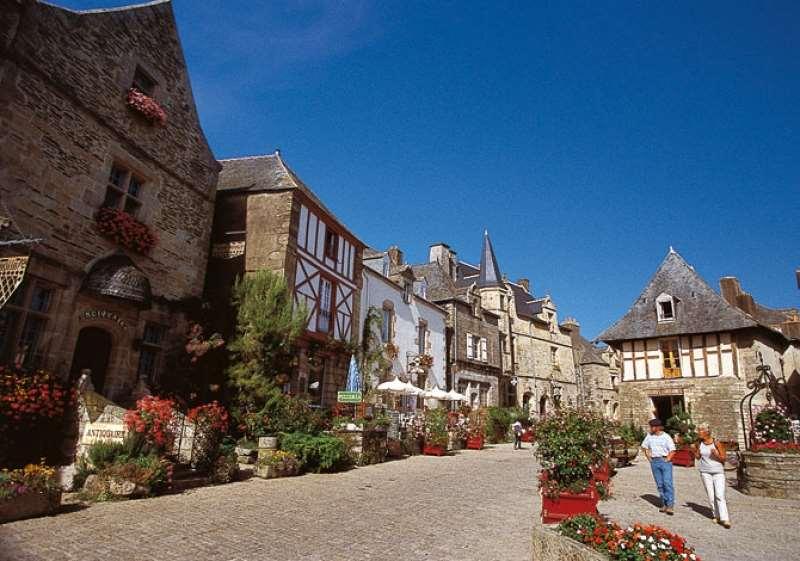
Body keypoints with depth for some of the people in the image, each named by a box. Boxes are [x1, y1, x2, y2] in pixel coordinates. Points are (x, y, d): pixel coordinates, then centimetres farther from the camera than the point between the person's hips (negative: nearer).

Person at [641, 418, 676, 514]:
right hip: (654, 462, 4)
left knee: (667, 483, -12)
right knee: (659, 484, 7)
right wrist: (649, 457, 11)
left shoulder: (666, 437, -5)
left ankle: (670, 505, -9)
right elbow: (644, 446, 19)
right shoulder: (649, 436, 7)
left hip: (665, 461, -4)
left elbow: (672, 450, -5)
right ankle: (664, 504, 16)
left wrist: (667, 460, -12)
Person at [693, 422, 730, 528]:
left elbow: (723, 458, -5)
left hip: (718, 472, -3)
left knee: (720, 495, -12)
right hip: (705, 472, 4)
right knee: (711, 496, 5)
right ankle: (717, 516, 18)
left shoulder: (716, 443, -10)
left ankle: (724, 519, -11)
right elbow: (698, 456, 14)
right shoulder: (699, 443, 1)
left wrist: (716, 455, -24)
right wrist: (694, 449, -3)